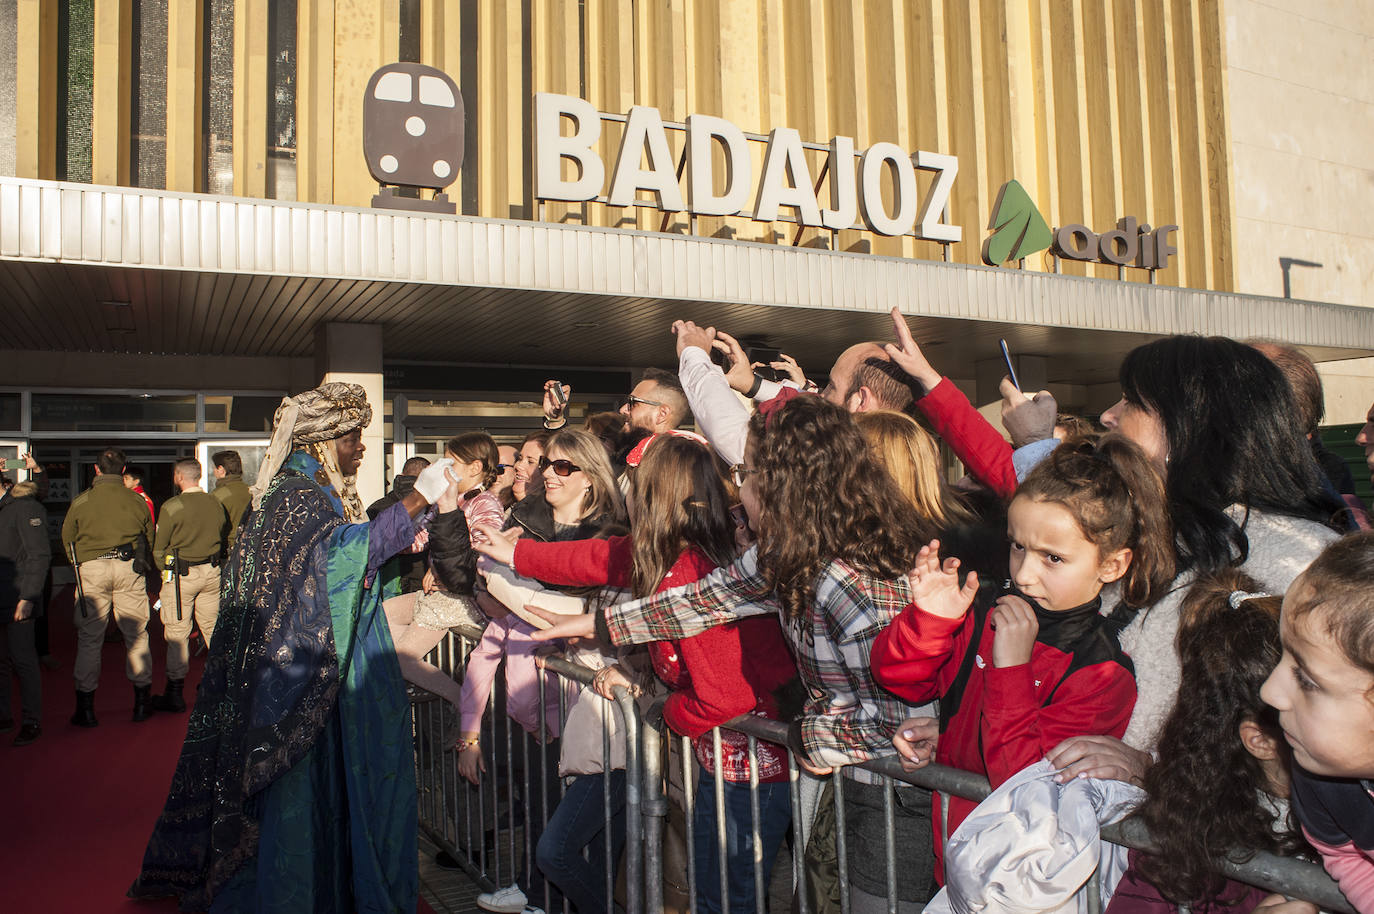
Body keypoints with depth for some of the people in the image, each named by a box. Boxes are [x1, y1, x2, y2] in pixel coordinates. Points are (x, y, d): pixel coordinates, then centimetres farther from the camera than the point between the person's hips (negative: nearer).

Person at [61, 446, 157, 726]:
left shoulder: (80, 502, 1)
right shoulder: (137, 501, 5)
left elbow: (66, 541, 8)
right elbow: (149, 538, 11)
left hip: (91, 569, -1)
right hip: (129, 568, 1)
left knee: (89, 639, 5)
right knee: (136, 634, 8)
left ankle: (85, 708, 8)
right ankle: (142, 703, 13)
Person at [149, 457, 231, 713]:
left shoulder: (172, 506, -12)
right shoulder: (216, 503, 3)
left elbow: (159, 547, -5)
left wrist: (165, 570, 11)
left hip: (181, 575, -5)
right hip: (212, 572, 5)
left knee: (177, 634, 2)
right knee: (213, 629, 13)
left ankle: (175, 694, 7)